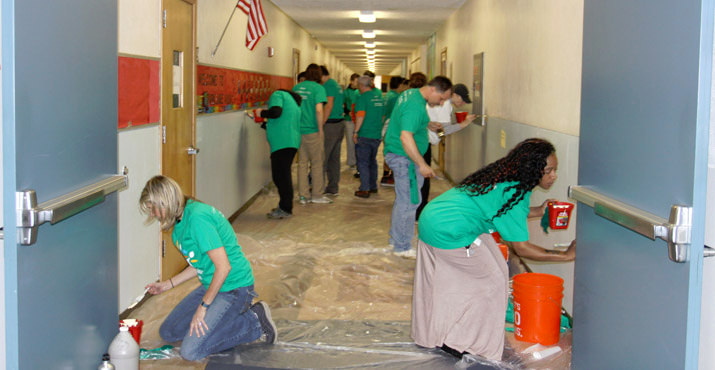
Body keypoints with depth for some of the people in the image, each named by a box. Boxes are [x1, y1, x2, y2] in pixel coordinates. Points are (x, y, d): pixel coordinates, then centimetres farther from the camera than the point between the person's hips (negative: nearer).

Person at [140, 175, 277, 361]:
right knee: (168, 332, 12)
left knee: (191, 351, -17)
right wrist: (168, 284, 19)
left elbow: (223, 267, -26)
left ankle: (255, 322, -4)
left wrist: (202, 307, -19)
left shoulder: (197, 217, -24)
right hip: (211, 284, 10)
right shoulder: (182, 218, 7)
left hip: (234, 288, -10)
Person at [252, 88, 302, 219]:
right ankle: (285, 207, 22)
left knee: (280, 175, -5)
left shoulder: (278, 94, 2)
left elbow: (276, 112, -17)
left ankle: (285, 209, -3)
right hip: (293, 141, 9)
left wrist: (261, 113, 0)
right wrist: (265, 125, 35)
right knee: (283, 175, 16)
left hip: (281, 143, -9)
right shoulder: (294, 100, 28)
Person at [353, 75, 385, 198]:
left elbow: (360, 116, -20)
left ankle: (365, 190, -3)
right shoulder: (379, 95, 10)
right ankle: (373, 186, 26)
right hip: (377, 134, 7)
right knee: (372, 161, 19)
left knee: (363, 162, -1)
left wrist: (356, 131, -14)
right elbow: (383, 115, 18)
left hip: (365, 135, -7)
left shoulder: (363, 97, -12)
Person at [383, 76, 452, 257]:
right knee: (409, 202, -4)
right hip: (404, 159, -11)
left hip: (396, 153, 11)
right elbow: (406, 137, -31)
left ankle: (395, 239, 28)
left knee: (402, 199, 18)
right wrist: (422, 165, -29)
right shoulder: (416, 107, -24)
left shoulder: (410, 93, 9)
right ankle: (402, 247, 4)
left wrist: (426, 125, 21)